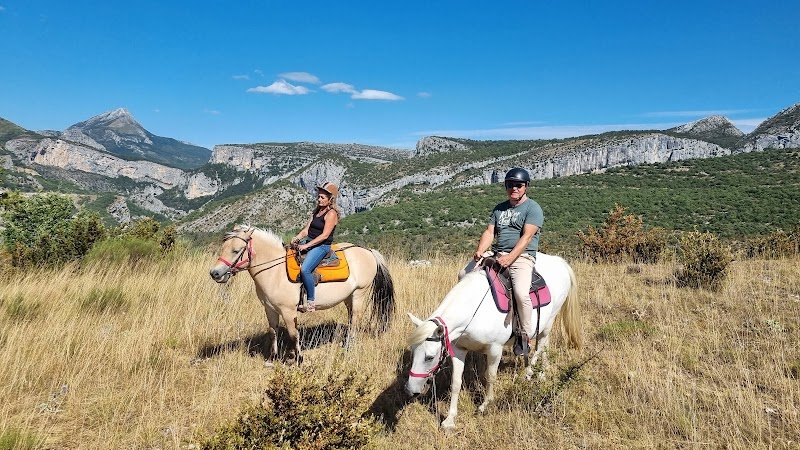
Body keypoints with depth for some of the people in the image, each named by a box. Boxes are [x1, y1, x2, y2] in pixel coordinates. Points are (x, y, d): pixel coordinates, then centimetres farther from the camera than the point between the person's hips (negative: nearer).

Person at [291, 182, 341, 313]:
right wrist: (297, 237, -6)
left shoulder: (331, 214, -10)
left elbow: (325, 235, -18)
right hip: (310, 244, 10)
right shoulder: (317, 211, 17)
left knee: (304, 269, -29)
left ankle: (310, 303, -21)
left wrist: (306, 245, -20)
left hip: (322, 247, -10)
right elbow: (307, 229, 14)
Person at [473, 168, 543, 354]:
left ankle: (526, 335, -7)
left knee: (521, 293, -30)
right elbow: (489, 232, 10)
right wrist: (480, 251, -10)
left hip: (522, 257, -6)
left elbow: (527, 236, -12)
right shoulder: (499, 209, 20)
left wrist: (509, 258, -24)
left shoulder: (533, 208, 0)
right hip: (497, 255, 6)